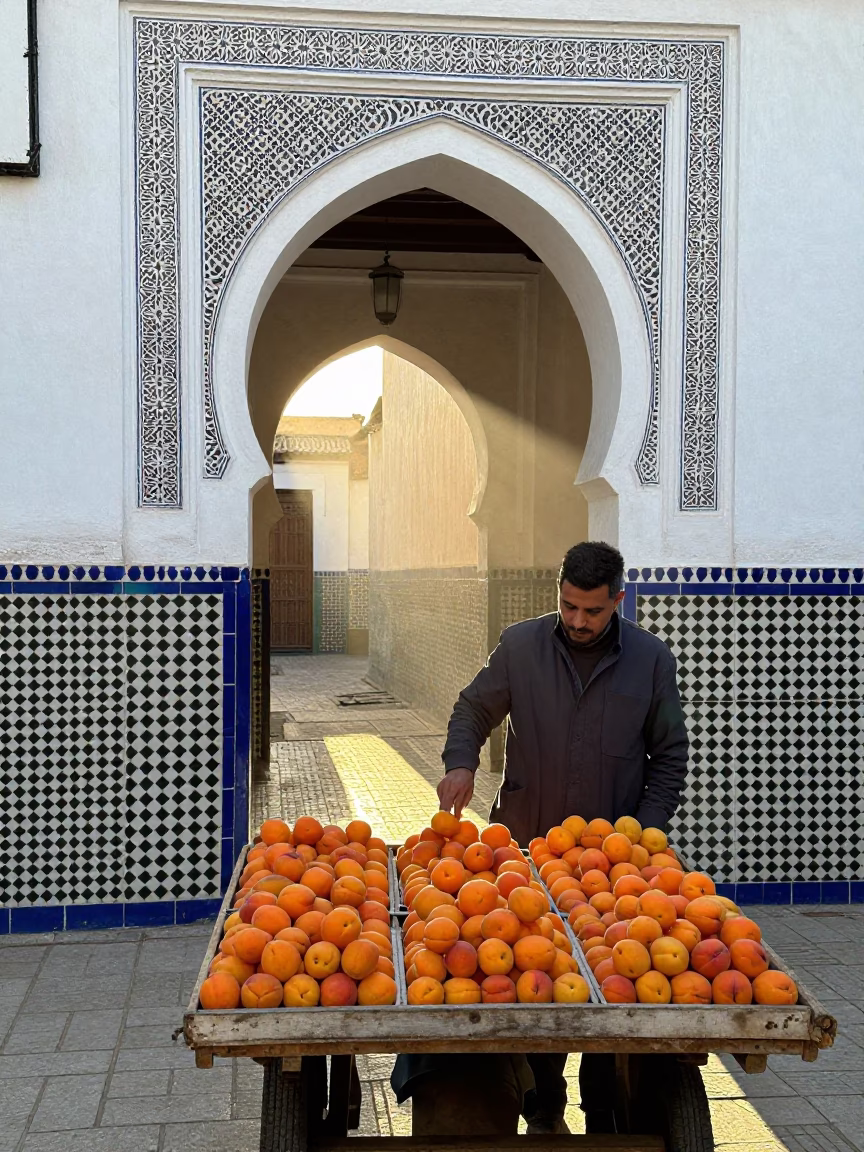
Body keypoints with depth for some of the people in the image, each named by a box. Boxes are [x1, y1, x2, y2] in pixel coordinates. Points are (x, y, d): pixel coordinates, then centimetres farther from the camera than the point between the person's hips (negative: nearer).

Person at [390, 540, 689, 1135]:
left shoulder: (652, 658, -1)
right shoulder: (521, 645, -1)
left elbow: (670, 757, 4)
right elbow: (473, 710, 9)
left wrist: (645, 833, -5)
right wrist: (460, 763, -11)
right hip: (525, 842, 1)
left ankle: (602, 1119, 18)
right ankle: (545, 1107, 26)